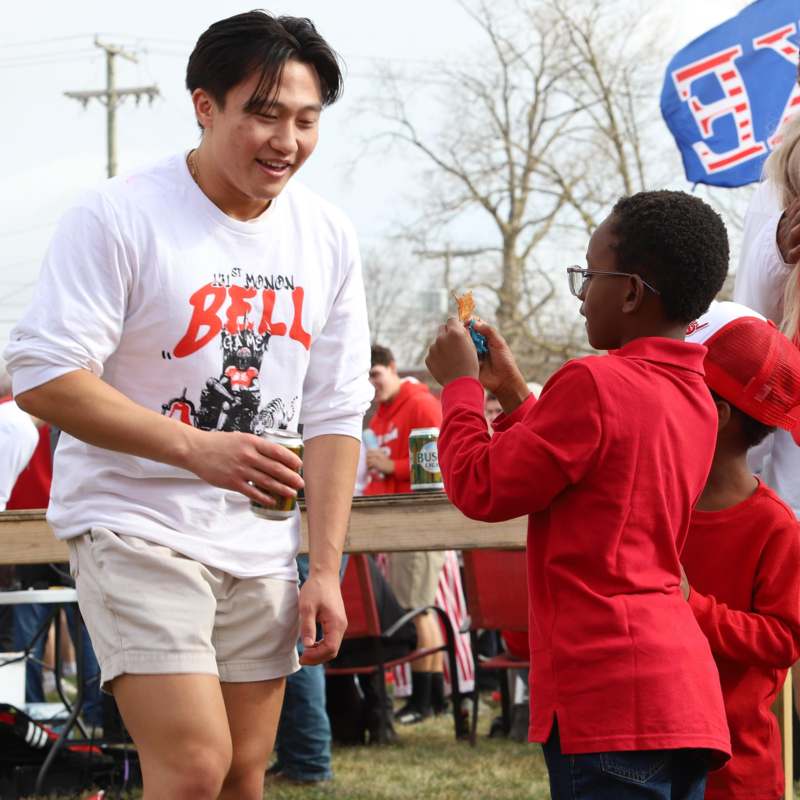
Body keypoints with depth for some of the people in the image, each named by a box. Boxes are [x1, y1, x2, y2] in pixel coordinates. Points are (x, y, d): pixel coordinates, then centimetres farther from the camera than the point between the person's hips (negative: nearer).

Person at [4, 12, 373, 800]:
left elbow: (333, 415, 9)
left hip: (258, 548, 6)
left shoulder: (326, 238, 5)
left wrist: (325, 571, 3)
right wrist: (194, 448, -25)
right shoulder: (118, 217, -13)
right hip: (135, 527, -6)